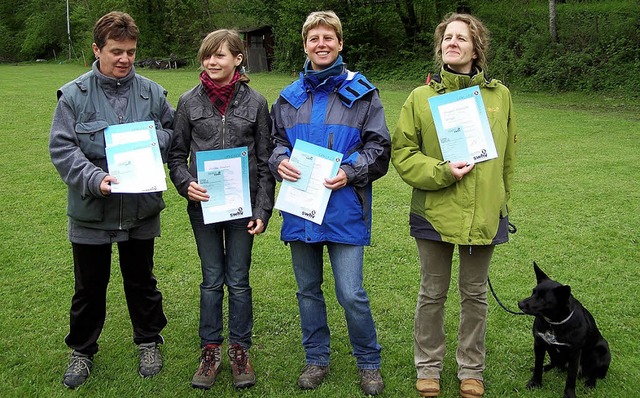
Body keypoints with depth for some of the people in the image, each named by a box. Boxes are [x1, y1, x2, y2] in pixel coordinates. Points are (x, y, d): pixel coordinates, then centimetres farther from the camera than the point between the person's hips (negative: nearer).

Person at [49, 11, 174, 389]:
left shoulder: (152, 92, 0)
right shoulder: (74, 94, -6)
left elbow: (174, 132, 8)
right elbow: (62, 148, -10)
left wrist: (154, 139, -14)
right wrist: (94, 178, -25)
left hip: (141, 208, 1)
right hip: (91, 209, -1)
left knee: (141, 281, 17)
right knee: (90, 287, 14)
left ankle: (149, 342, 37)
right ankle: (83, 351, 34)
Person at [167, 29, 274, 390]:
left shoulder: (255, 102, -2)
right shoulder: (189, 102, 0)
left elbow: (266, 161, 0)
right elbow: (177, 155, 7)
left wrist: (263, 210, -4)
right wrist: (186, 183, -13)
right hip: (204, 206, 1)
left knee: (238, 280, 8)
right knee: (212, 280, 10)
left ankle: (240, 350, 24)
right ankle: (211, 350, 24)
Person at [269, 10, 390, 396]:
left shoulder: (361, 92, 1)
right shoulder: (289, 96, 11)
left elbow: (379, 147, -1)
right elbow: (275, 141, 17)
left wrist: (350, 172, -17)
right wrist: (280, 161, -5)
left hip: (345, 208, -4)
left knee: (351, 293, -4)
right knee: (308, 289, 14)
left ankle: (369, 363, 19)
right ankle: (317, 360, 32)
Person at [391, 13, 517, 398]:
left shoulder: (500, 95, 2)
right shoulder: (421, 98, -3)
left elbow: (508, 155, 11)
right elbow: (402, 152, -3)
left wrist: (502, 201, 13)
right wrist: (441, 172, -17)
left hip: (485, 216, 1)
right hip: (435, 212, -1)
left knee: (475, 294, 15)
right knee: (432, 294, 12)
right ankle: (428, 366, 31)